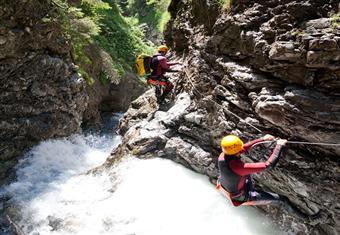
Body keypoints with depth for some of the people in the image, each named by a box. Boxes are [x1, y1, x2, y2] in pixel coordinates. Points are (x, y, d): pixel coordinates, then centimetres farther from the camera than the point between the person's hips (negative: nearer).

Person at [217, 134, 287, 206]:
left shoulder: (222, 156, -22)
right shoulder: (240, 167, -43)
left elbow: (244, 147, -8)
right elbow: (268, 164, -37)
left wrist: (263, 139, -7)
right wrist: (279, 145, -28)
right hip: (238, 195, -6)